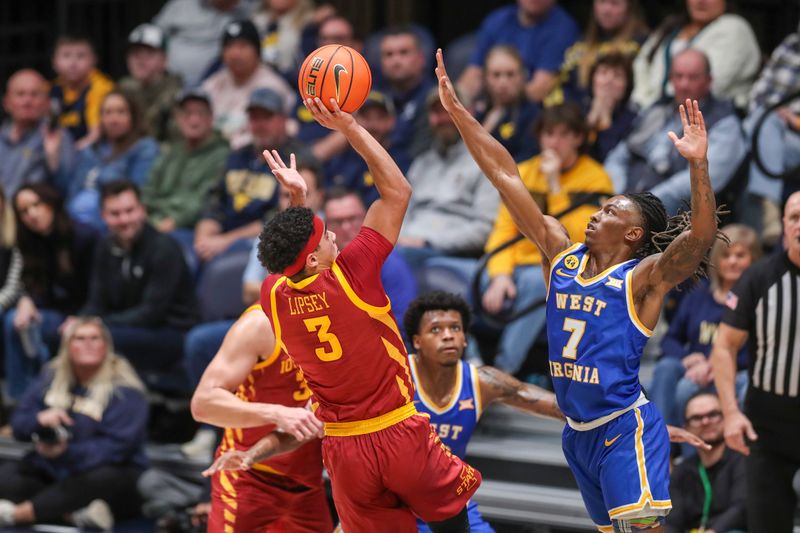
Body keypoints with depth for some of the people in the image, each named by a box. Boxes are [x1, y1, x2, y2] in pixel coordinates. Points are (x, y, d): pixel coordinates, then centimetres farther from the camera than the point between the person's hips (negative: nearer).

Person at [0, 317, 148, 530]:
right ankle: (73, 514, -37)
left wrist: (67, 452, -31)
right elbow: (19, 425, 5)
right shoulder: (51, 377, 7)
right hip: (49, 471, 5)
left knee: (105, 479, -39)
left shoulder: (124, 389, -10)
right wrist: (39, 419, -19)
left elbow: (117, 446, -20)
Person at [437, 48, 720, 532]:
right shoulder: (562, 255, 6)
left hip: (626, 430, -7)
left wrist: (698, 164, -40)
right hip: (579, 434, 7)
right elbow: (505, 176, 5)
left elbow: (701, 237, -27)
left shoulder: (644, 279, -10)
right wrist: (457, 111, 4)